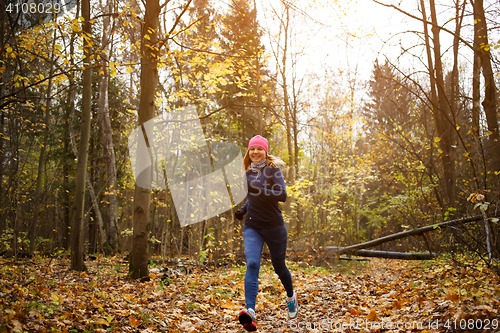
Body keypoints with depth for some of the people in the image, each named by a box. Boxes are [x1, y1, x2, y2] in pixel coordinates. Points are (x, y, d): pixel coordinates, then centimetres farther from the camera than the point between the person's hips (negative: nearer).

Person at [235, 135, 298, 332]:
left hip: (273, 226, -4)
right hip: (252, 227, 4)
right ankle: (250, 312, -29)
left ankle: (291, 296, 42)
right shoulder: (249, 172, 10)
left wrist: (260, 190, -31)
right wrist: (243, 210, 10)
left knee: (279, 266, 12)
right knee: (252, 264, -18)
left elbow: (282, 195, -20)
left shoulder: (273, 169, -7)